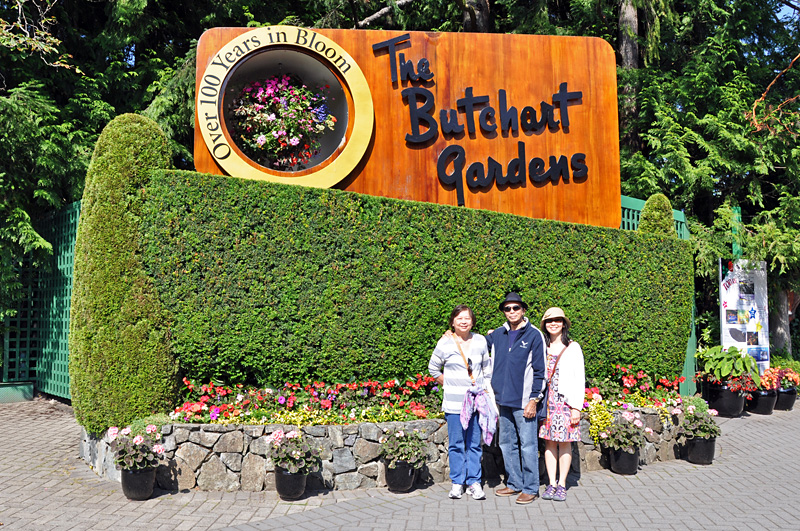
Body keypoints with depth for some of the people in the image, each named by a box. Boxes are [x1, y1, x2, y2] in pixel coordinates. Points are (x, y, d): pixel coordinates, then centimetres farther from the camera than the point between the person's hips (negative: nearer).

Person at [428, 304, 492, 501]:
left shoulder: (480, 341, 5)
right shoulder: (445, 343, -3)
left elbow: (487, 369, 16)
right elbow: (433, 369, 10)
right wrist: (449, 386, 8)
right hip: (454, 402, -2)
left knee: (474, 444, 6)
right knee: (456, 444, 4)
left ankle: (474, 482, 16)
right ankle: (457, 482, 16)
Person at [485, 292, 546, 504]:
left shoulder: (534, 335, -5)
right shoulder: (496, 335, 8)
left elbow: (539, 370, -6)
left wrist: (534, 399, -10)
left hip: (524, 401, -5)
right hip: (503, 400, 6)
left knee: (528, 446, 0)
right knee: (507, 445, 13)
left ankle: (531, 488, 11)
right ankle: (514, 483, 26)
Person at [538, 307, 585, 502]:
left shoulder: (573, 347, 0)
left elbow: (579, 379, -1)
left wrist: (577, 406, -7)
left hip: (566, 401, -2)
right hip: (547, 401, 3)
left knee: (565, 442, 1)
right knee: (549, 442, 5)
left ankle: (562, 484, 11)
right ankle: (551, 484, 13)